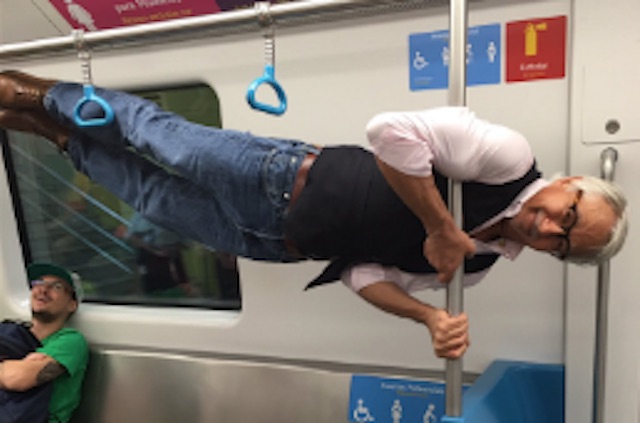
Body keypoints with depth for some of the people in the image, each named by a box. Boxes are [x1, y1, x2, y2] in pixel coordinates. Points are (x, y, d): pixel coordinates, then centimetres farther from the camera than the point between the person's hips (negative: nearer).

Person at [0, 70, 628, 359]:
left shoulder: (479, 263, 2)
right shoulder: (509, 159, -16)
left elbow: (365, 271, 2)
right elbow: (392, 131, -30)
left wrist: (433, 317, -13)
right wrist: (440, 229, -26)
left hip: (285, 241, 5)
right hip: (286, 178, -5)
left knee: (156, 198, 14)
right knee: (159, 135, 4)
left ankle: (61, 134, 39)